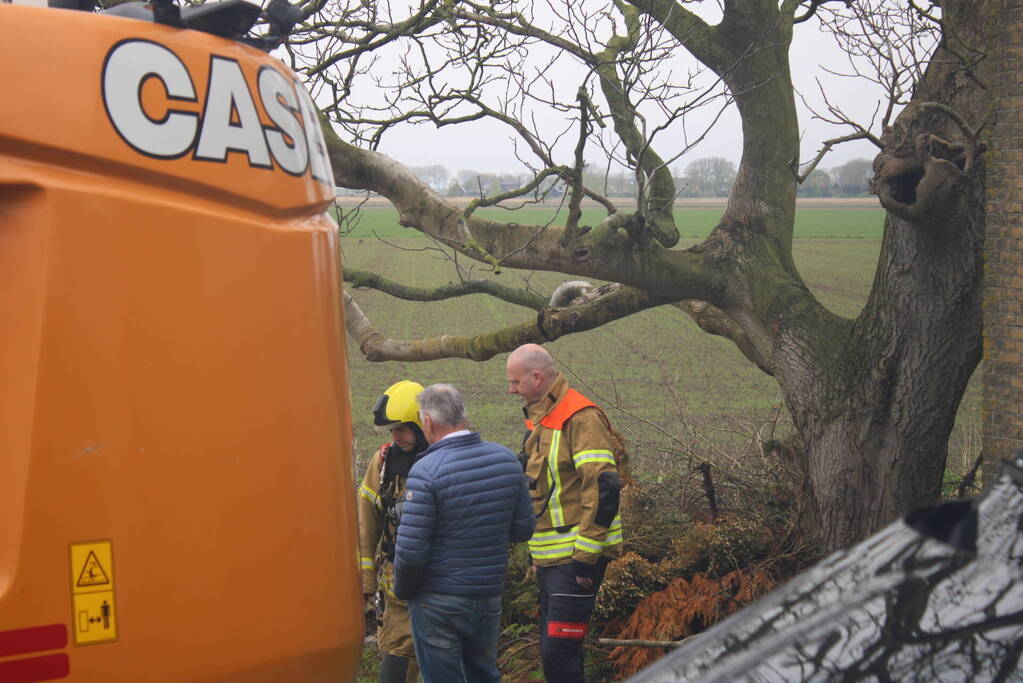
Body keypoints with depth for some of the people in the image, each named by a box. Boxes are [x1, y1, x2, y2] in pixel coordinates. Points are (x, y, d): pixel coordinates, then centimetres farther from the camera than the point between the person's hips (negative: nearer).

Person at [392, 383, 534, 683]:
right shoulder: (506, 459, 0)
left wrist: (403, 590, -1)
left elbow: (410, 549, -19)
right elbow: (523, 530, 6)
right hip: (489, 596, 5)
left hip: (438, 602, -5)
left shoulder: (426, 471, -18)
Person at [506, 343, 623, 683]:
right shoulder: (540, 419, 15)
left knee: (560, 649, -11)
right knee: (552, 648, 15)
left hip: (576, 557, -10)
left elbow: (603, 488, -23)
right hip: (550, 557, 10)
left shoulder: (580, 418, -16)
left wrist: (586, 557, -23)